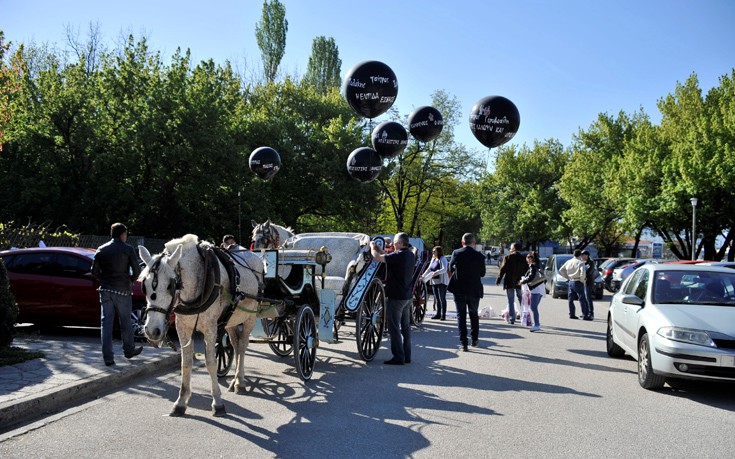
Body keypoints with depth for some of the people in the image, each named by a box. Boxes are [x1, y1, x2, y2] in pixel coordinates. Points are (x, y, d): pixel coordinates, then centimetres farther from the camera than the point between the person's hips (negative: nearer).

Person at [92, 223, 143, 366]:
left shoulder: (101, 249, 5)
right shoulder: (128, 249, -5)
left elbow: (94, 271, 3)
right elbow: (136, 270, -10)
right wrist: (131, 279, 9)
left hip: (105, 290, 3)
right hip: (122, 290, -3)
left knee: (106, 322, 5)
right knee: (125, 322, 13)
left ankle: (108, 357, 3)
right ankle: (129, 350, 27)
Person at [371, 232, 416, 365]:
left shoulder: (398, 255, -20)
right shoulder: (411, 255, 8)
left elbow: (376, 257, -19)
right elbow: (390, 257, 18)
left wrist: (372, 246, 0)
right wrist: (379, 249, 20)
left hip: (396, 297, -9)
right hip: (408, 296, 9)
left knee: (394, 327, -2)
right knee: (405, 326, 15)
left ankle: (398, 357, 0)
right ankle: (407, 356, 21)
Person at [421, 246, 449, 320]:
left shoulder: (443, 259, -7)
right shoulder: (433, 259, 17)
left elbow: (444, 269, -20)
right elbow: (429, 269, 20)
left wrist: (437, 272, -36)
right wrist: (423, 276, 11)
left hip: (441, 281, -7)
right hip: (434, 281, 7)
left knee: (442, 298, -5)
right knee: (437, 298, 10)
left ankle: (443, 315, -2)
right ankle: (438, 314, 15)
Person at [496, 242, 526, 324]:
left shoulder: (507, 257, -8)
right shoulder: (523, 258, 4)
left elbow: (503, 269, -8)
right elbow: (526, 270, 7)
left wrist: (498, 280, -2)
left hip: (509, 283, -3)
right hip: (519, 283, 3)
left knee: (511, 301, 2)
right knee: (522, 300, 14)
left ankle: (512, 318, 1)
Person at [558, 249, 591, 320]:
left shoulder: (568, 262, 6)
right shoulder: (580, 263, -13)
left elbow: (561, 270, 13)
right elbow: (583, 273, -27)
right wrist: (582, 280, -10)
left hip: (571, 282, 6)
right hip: (578, 283, -6)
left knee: (570, 299, 12)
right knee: (582, 299, -2)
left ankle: (572, 314, 16)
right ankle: (585, 315, -2)